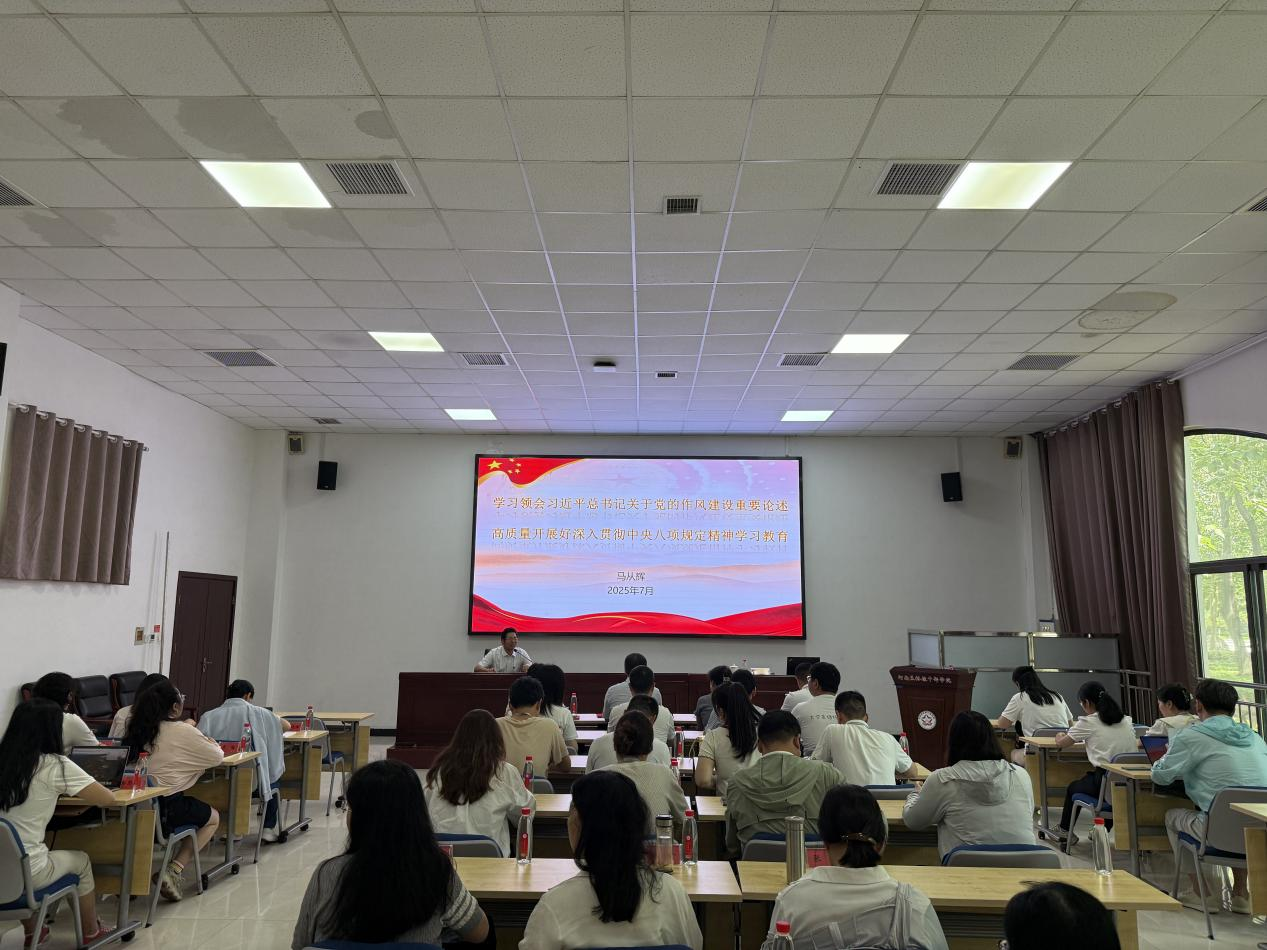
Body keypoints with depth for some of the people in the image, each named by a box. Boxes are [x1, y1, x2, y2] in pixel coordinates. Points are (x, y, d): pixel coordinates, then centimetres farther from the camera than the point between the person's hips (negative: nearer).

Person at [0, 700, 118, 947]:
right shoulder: (55, 765, -13)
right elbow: (108, 799, -6)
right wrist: (81, 789, 14)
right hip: (26, 874, -5)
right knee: (81, 861, 25)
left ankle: (31, 934, 44)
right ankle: (91, 932, 42)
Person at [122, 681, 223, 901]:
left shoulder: (138, 729, 6)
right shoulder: (184, 732, -11)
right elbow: (217, 757, -2)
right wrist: (213, 744, 19)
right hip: (166, 806, -6)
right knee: (213, 818, 18)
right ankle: (174, 870, 2)